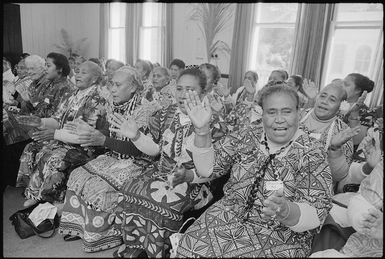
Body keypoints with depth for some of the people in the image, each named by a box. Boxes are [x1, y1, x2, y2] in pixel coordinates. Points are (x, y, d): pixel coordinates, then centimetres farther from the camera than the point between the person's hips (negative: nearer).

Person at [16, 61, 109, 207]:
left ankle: (38, 196, -1)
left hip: (84, 146, -8)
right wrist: (40, 122, -7)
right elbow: (57, 120, 14)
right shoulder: (73, 97, 12)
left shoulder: (98, 100, -15)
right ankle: (34, 196, 6)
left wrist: (56, 134, -22)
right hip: (63, 140, 9)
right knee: (31, 149, -1)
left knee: (54, 159, -26)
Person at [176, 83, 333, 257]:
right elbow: (207, 169, -1)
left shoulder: (311, 153, -9)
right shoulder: (246, 137, -1)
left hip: (279, 238, -2)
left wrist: (286, 211, -36)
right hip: (227, 220, 3)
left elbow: (316, 215, -15)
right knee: (191, 246, -17)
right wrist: (202, 130, -15)